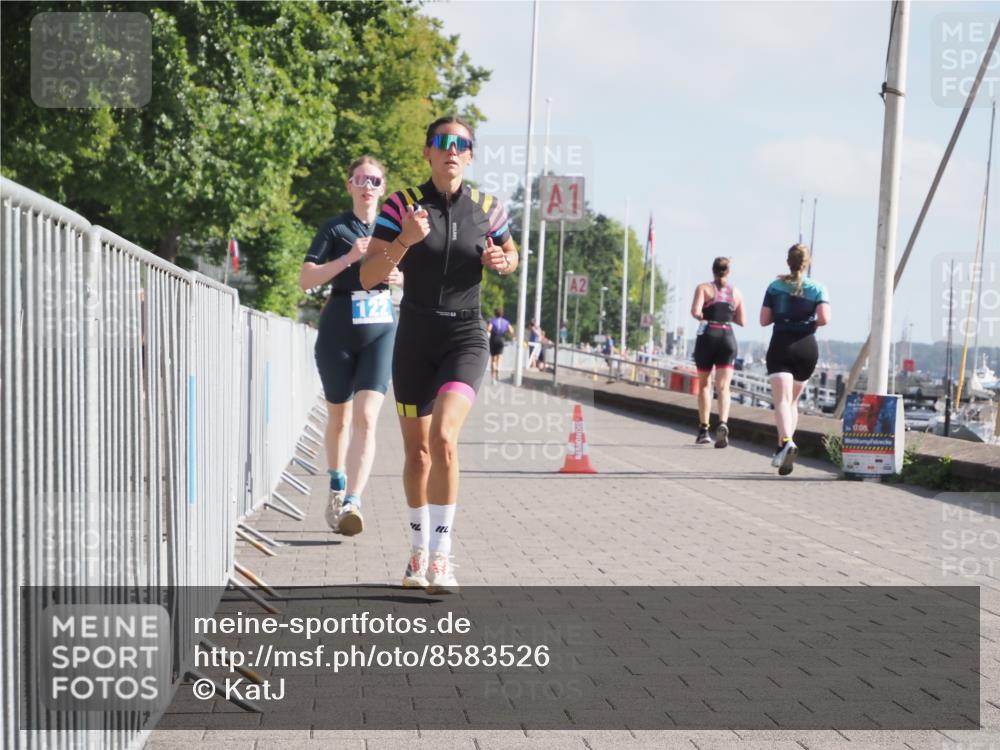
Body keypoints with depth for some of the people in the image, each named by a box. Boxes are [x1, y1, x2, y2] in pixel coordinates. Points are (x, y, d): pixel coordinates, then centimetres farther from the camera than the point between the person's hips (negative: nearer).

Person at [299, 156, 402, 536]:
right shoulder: (335, 228, 1)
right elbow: (306, 279, -8)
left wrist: (400, 277, -4)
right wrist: (348, 258, -20)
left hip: (381, 332, 1)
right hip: (338, 333, 0)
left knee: (365, 418, -15)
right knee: (339, 418, 13)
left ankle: (351, 504, -22)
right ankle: (336, 490, 34)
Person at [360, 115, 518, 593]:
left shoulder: (487, 209, 2)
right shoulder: (403, 205, -3)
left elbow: (511, 256, 21)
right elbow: (368, 276, -8)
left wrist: (501, 262, -3)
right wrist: (404, 240, -24)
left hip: (465, 338, -1)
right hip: (414, 338, 1)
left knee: (443, 438, -22)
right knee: (416, 450, 11)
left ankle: (441, 555, -13)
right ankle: (420, 550, 30)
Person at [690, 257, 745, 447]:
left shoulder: (704, 288, 0)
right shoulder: (736, 292, 10)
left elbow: (695, 312, -13)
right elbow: (741, 321, 12)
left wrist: (704, 317, 8)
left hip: (708, 335, -1)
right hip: (728, 337, 1)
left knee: (704, 385, 13)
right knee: (723, 387, -5)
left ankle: (703, 430, 13)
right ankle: (723, 423, -29)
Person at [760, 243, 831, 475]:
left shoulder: (775, 286, 3)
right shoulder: (817, 288, 3)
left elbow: (764, 320, 2)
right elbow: (824, 319, -9)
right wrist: (810, 322, 11)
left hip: (781, 345, -2)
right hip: (807, 347, 2)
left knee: (781, 399, -12)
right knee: (793, 400, 17)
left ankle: (786, 442, -36)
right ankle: (785, 447, 18)